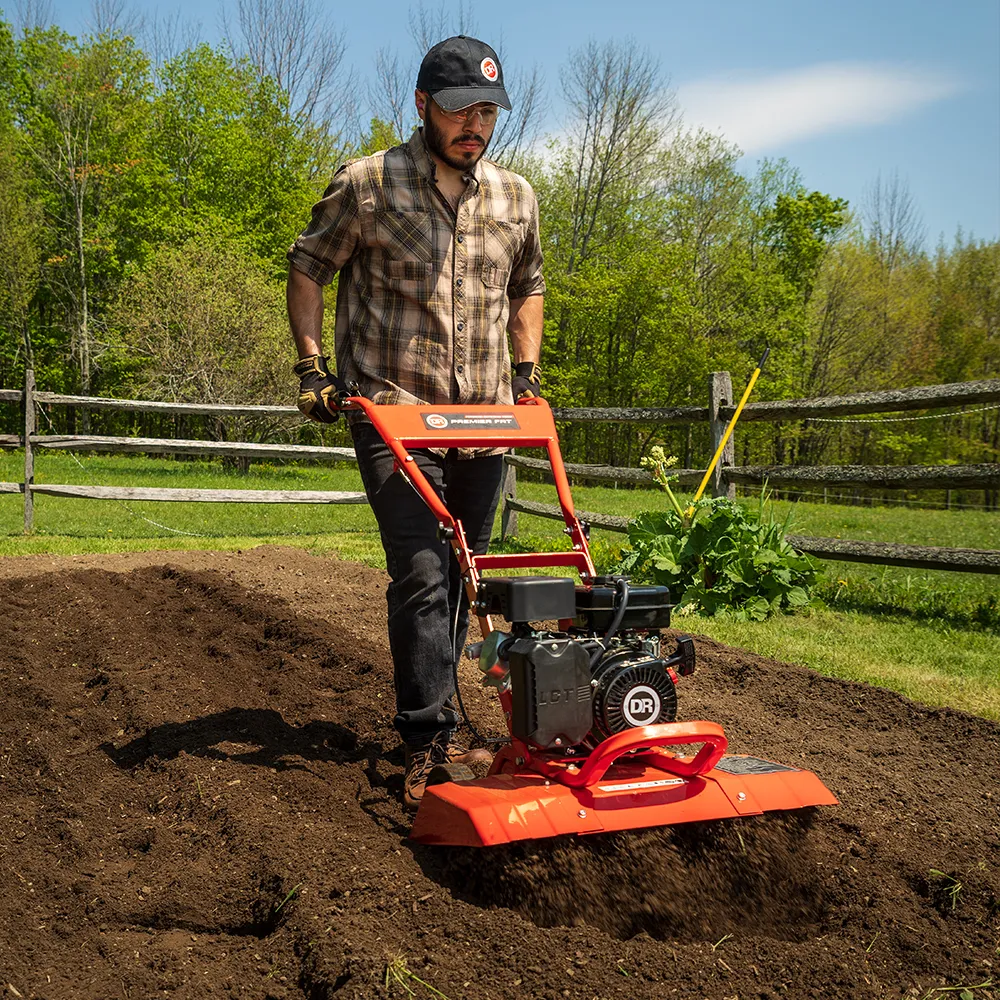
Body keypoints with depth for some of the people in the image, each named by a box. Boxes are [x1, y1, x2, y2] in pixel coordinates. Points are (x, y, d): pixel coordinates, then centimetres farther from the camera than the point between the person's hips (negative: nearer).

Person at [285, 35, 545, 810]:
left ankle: (439, 724, 26)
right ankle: (427, 746, -7)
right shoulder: (366, 185, -4)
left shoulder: (515, 196, 9)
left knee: (463, 577, 11)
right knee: (421, 575, -13)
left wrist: (528, 368, 12)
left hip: (484, 416, 5)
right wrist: (313, 365, -5)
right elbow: (308, 268, 5)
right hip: (394, 412, -5)